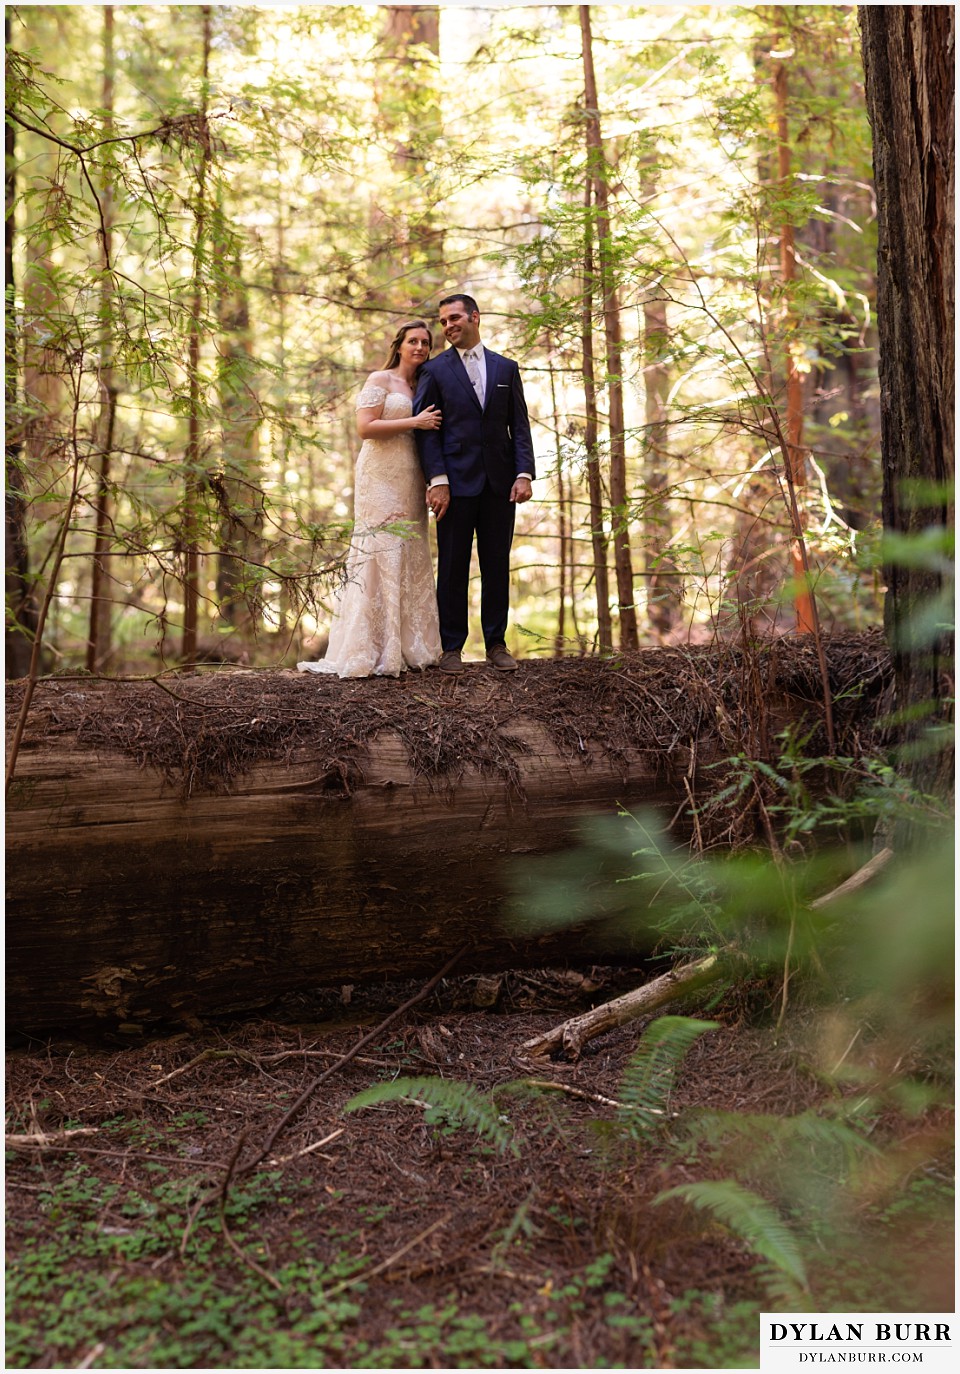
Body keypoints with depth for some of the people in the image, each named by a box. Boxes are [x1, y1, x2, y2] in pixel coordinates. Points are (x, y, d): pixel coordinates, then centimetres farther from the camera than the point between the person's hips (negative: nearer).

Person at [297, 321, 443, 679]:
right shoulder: (379, 380, -1)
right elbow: (365, 427, -12)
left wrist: (431, 424, 5)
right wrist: (414, 422, -12)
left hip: (410, 482, 7)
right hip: (381, 478, -7)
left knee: (410, 559, 4)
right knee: (380, 557, -10)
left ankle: (408, 647, 9)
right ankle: (372, 653, -8)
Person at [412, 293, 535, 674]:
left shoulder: (506, 368, 12)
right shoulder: (434, 370, 5)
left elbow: (519, 425, 9)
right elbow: (426, 429, -1)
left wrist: (524, 473, -4)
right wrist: (437, 481, -12)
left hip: (500, 483, 2)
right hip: (456, 482, -2)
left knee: (497, 566, 6)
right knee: (453, 567, 1)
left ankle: (496, 644, 15)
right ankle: (451, 647, 9)